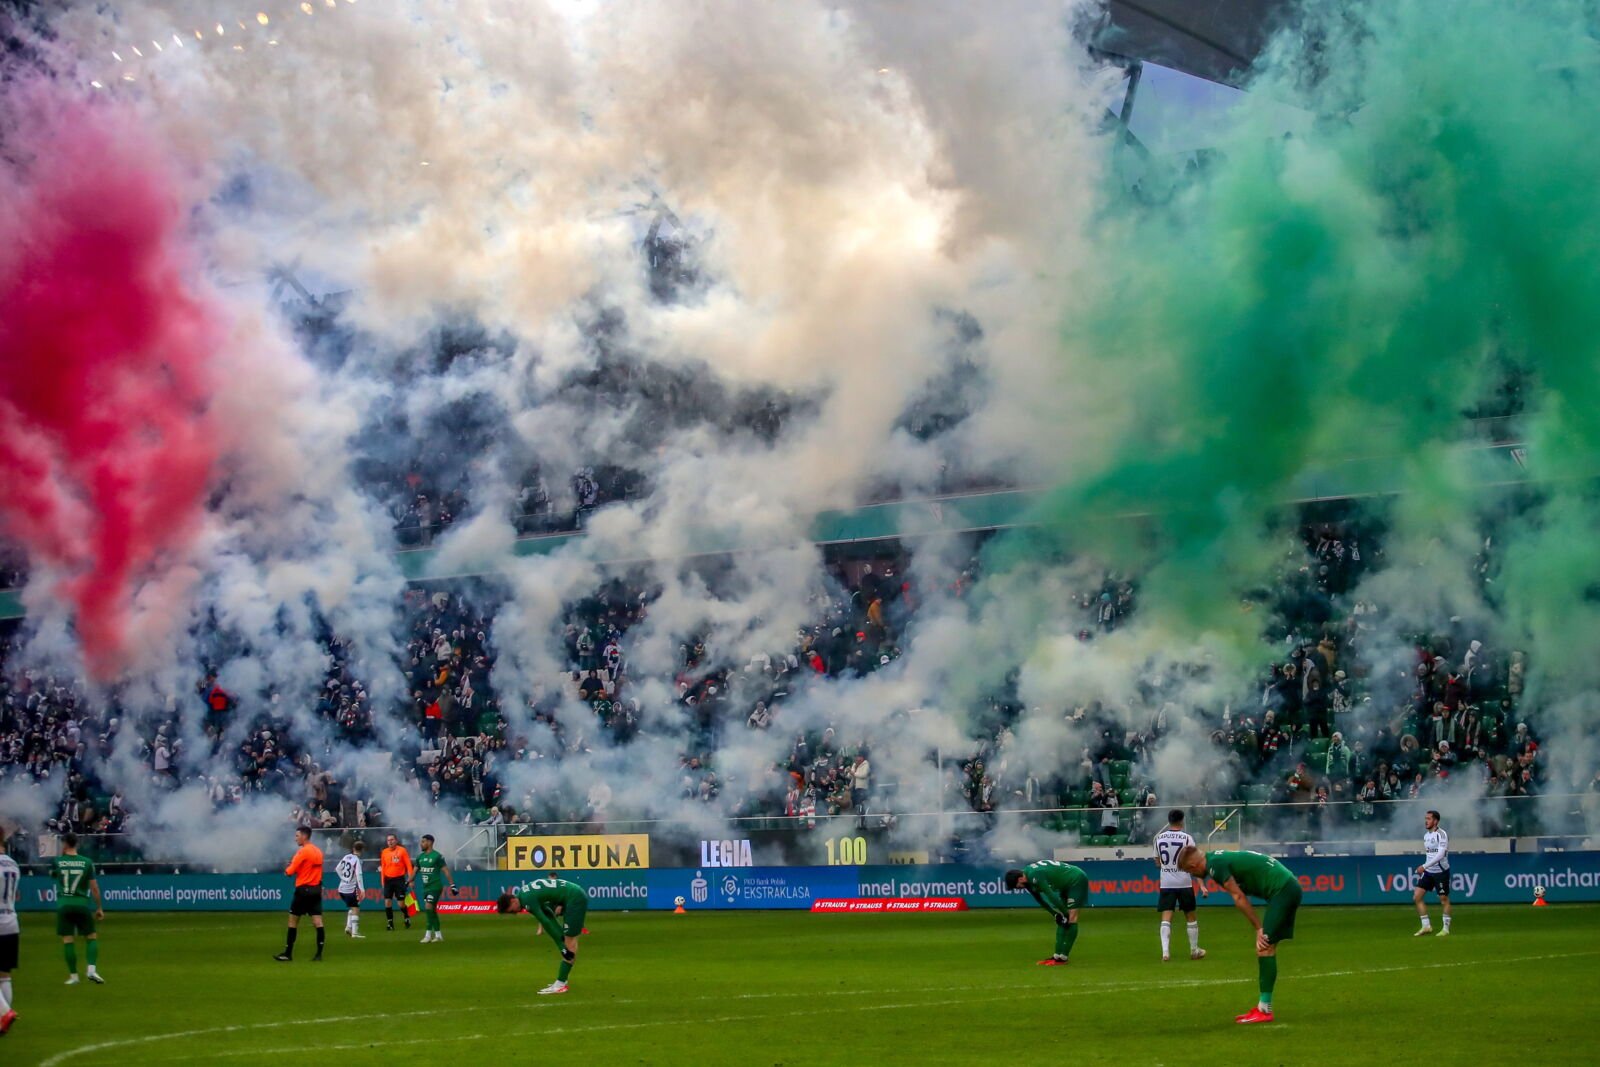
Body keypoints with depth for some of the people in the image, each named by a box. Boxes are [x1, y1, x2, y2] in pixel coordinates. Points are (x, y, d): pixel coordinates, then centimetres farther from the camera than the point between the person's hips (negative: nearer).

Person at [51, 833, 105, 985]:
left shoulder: (57, 862, -1)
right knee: (91, 937, 10)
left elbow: (52, 876, 21)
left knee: (68, 941, 5)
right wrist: (99, 908, 6)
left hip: (63, 904, 0)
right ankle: (91, 969, -7)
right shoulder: (87, 862, -1)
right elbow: (94, 887, -2)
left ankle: (73, 976, 6)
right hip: (82, 904, 0)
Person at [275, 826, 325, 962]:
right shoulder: (318, 851, 11)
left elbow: (290, 872, -12)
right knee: (318, 922, 0)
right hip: (316, 889, 7)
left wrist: (287, 869, 10)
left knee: (293, 920, 5)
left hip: (303, 890, -7)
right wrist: (295, 865, 11)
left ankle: (288, 953, 8)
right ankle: (319, 954, -6)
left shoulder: (302, 851, -13)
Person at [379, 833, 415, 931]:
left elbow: (408, 865, -4)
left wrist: (410, 878, -10)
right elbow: (383, 867, 11)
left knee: (401, 903, -1)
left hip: (399, 879, -3)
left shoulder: (402, 850, -4)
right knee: (387, 902, -4)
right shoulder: (384, 852, 6)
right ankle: (390, 923, 6)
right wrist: (383, 881, 9)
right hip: (388, 880, 3)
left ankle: (407, 919, 24)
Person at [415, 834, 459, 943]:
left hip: (435, 887, -7)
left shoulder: (437, 856, -11)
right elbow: (416, 870, 20)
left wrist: (452, 885, -13)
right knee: (432, 910, 9)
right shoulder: (420, 856, 9)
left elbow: (446, 871, -11)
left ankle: (428, 934, -12)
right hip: (425, 888, 7)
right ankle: (438, 934, 17)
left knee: (428, 908, -16)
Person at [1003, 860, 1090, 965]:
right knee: (1061, 920, 6)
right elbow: (1039, 899, 11)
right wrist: (1055, 913, 5)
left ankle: (1062, 958, -15)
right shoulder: (1029, 878, 1)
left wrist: (1065, 913, -16)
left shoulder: (1034, 876, -28)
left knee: (1071, 919, -12)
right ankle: (1058, 956, 6)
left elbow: (1052, 896, -26)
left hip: (1077, 880, -10)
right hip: (1067, 884, 10)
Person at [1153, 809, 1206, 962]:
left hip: (1166, 883, 2)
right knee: (1191, 916, 14)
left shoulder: (1159, 838, 3)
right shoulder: (1187, 838, -7)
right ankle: (1194, 950, 23)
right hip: (1184, 883, -2)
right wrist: (1201, 884, -10)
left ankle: (1165, 952, -16)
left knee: (1166, 918, -3)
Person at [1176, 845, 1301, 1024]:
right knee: (1266, 947, 11)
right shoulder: (1219, 858, 17)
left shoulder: (1215, 865, -11)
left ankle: (1264, 1010, -10)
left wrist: (1259, 928, -5)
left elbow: (1239, 898, -12)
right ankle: (1263, 1007, 14)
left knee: (1265, 947, -10)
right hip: (1289, 887, 10)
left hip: (1282, 890, -10)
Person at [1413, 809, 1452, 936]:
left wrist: (1425, 866, -28)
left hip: (1441, 871, -7)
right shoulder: (1426, 835, 9)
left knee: (1444, 899, 2)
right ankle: (1426, 926, 6)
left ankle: (1446, 928, 15)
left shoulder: (1441, 834, -15)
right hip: (1428, 872, 7)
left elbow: (1440, 854, -25)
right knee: (1416, 896, -2)